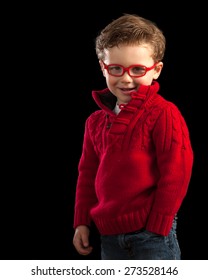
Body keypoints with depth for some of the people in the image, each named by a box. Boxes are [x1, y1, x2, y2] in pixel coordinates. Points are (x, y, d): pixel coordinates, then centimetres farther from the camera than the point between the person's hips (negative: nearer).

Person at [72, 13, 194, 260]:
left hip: (152, 233, -6)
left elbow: (176, 173, -13)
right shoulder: (96, 120, 10)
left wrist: (158, 226, -12)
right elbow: (87, 173, 17)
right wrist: (82, 221, 12)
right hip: (109, 235, 6)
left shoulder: (164, 114, -11)